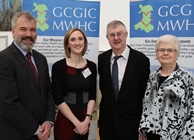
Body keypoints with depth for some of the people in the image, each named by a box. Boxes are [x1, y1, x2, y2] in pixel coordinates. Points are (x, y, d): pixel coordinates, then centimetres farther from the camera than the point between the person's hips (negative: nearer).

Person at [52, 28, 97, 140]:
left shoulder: (92, 66, 1)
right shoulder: (58, 66, -10)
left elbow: (92, 96, 3)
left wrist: (87, 120, -8)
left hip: (85, 122, 3)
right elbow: (58, 99, -12)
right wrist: (77, 122, -12)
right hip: (65, 121, -3)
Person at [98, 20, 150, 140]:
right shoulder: (102, 59, 0)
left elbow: (145, 91, -5)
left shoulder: (141, 59, -9)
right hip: (106, 120, 3)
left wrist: (144, 122, -2)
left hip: (130, 121, -3)